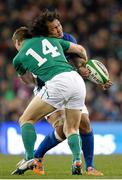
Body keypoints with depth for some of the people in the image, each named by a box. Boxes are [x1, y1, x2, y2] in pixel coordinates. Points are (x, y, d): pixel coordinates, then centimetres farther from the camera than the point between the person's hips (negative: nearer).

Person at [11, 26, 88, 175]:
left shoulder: (19, 58, 17)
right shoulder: (50, 39, 26)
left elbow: (24, 78, 37)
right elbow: (80, 49, 29)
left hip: (57, 82, -4)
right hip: (77, 79, 4)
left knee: (26, 120, 11)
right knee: (71, 129, 18)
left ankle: (30, 159, -1)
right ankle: (77, 160, -6)